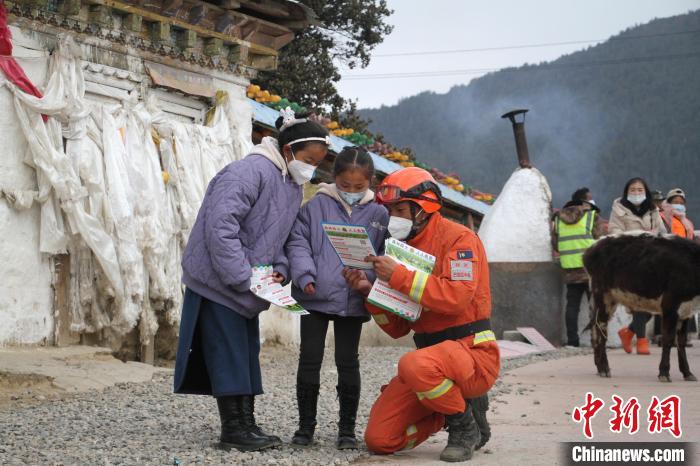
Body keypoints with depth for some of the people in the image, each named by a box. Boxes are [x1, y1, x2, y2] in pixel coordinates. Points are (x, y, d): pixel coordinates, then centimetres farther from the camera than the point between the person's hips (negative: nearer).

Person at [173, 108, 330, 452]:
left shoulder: (293, 187, 9)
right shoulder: (250, 172, -22)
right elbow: (220, 227, -28)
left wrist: (279, 270, -3)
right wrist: (243, 278, -26)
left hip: (248, 287, 9)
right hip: (217, 280, -9)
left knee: (248, 354, 11)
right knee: (228, 354, -6)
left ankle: (247, 424, 18)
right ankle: (233, 430, -1)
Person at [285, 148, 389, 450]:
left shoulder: (378, 214, 4)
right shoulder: (316, 206, 2)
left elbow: (384, 255, 6)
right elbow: (298, 242, 0)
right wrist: (304, 275, -14)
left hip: (353, 300, 0)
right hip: (315, 297, 0)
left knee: (347, 362, 4)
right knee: (309, 359, 3)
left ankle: (347, 429, 15)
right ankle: (306, 425, 14)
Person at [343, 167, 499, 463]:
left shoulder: (458, 238, -8)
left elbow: (456, 297, -26)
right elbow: (398, 328, 12)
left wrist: (400, 276, -25)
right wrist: (369, 292, -4)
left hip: (473, 351, -7)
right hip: (432, 353, 8)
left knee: (414, 365, -39)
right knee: (379, 439, -4)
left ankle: (465, 427, -10)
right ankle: (462, 404, 15)